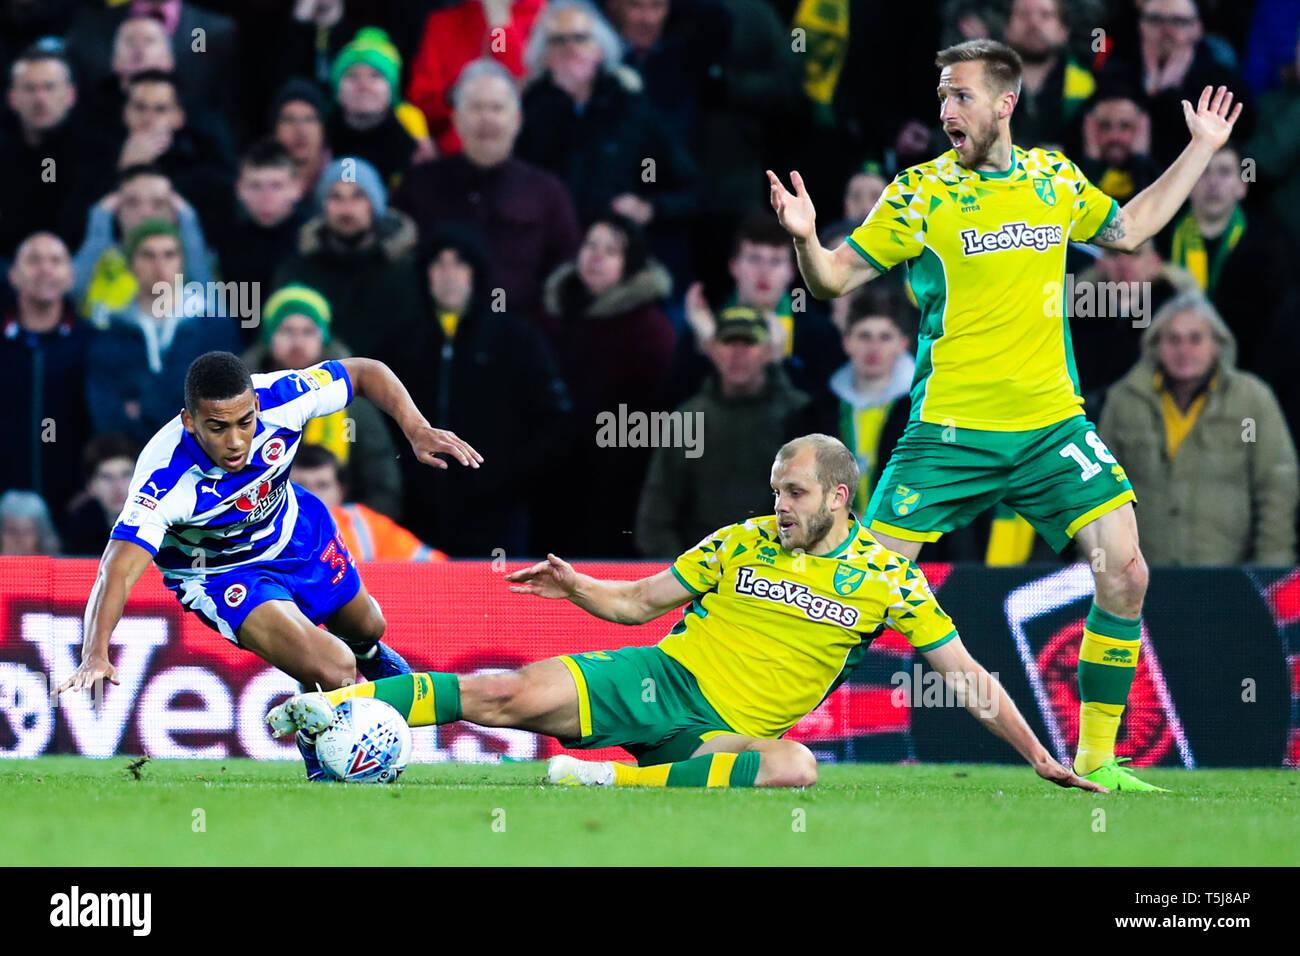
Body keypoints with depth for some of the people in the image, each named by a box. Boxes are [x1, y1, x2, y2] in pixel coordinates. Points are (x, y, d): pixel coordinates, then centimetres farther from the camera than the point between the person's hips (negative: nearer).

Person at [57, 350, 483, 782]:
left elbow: (365, 372, -16)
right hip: (219, 574, -5)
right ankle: (317, 751, 10)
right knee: (332, 670, -24)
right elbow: (119, 570, -48)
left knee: (364, 627, 30)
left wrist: (417, 431, -29)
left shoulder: (277, 399, -33)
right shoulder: (165, 478, -42)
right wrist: (95, 656, -62)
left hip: (294, 531, 5)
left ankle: (372, 655, 70)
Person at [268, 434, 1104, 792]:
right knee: (507, 695, -19)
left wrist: (1039, 758, -1)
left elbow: (966, 674, 3)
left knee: (796, 768, -38)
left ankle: (623, 780, -41)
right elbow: (637, 602, 15)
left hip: (729, 730, -1)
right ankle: (328, 706, -14)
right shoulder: (742, 543, 6)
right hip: (658, 680, 1)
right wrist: (573, 587, -5)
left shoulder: (885, 575, 0)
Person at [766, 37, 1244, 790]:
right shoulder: (921, 192, -3)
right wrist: (805, 237, -23)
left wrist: (1201, 150, 26)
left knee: (1125, 572, -8)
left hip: (1053, 424, 3)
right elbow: (836, 277, -2)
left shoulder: (1056, 178, 8)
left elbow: (1129, 227, 27)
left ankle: (1096, 757, 3)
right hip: (951, 433, -3)